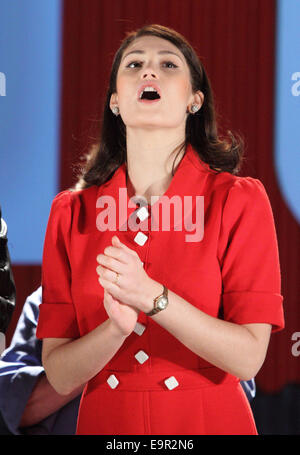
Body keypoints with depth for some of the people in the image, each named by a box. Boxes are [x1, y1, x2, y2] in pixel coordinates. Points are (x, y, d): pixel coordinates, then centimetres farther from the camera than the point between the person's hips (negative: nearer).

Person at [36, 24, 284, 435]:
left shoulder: (239, 200, -7)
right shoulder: (71, 212, -2)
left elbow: (248, 358, -14)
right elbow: (59, 376, -6)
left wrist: (152, 297, -26)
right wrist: (117, 327, -24)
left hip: (211, 420, -1)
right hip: (107, 423, 2)